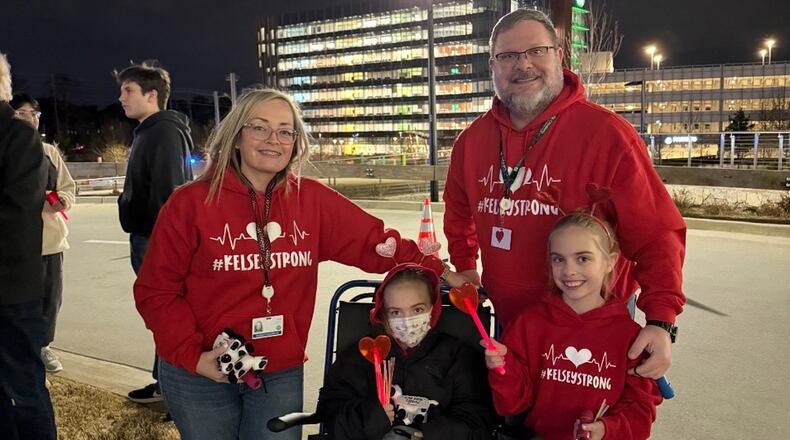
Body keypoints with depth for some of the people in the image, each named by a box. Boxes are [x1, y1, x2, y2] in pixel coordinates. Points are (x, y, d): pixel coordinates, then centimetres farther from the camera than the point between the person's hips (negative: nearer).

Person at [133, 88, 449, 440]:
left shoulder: (312, 200, -3)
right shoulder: (191, 203, -10)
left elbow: (372, 240, -2)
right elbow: (156, 291, -6)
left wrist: (436, 271, -12)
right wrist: (190, 354, -14)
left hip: (282, 373, 2)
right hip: (201, 375, -1)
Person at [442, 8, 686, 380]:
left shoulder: (607, 133, -16)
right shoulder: (472, 140, 0)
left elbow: (656, 232, -17)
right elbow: (459, 208, 18)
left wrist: (661, 321, -25)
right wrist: (465, 267, 13)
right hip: (507, 323, 5)